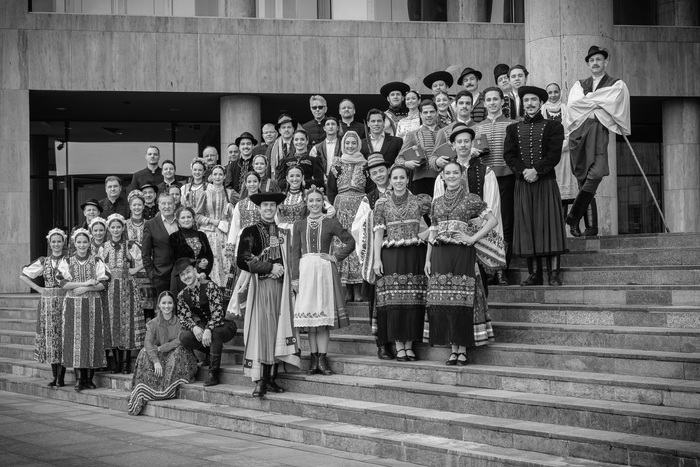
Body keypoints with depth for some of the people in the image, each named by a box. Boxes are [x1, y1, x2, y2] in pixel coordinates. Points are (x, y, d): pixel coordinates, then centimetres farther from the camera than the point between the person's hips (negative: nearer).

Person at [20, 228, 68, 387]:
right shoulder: (43, 261, 9)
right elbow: (23, 275, 13)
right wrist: (38, 288, 4)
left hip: (64, 301, -3)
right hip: (47, 302, 3)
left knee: (63, 336, -6)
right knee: (49, 337, 3)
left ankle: (61, 376, -3)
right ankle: (54, 376, 10)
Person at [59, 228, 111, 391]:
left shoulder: (96, 261, 5)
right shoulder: (67, 262, 7)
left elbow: (103, 283, -1)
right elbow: (63, 284, -3)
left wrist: (86, 288, -13)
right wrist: (85, 282, -11)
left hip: (93, 304, 0)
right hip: (73, 305, 0)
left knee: (92, 338, -3)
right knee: (76, 338, -5)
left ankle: (89, 378, 4)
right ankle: (80, 376, 1)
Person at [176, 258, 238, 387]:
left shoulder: (210, 286, -18)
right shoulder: (182, 295, 0)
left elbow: (217, 311, -26)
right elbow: (183, 317, -3)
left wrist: (208, 330, -39)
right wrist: (194, 327, -25)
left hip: (224, 325, -5)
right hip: (202, 326, 5)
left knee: (215, 332, -40)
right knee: (184, 337, -23)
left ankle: (213, 373, -26)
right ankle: (211, 351, 6)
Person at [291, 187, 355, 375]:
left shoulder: (331, 222, 4)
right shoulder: (299, 225, 10)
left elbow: (350, 242, 4)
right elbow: (295, 253, 8)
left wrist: (336, 257, -5)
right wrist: (295, 277, 1)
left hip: (325, 270, -2)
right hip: (305, 270, 2)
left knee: (324, 314, -4)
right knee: (309, 314, 1)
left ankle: (322, 358, -2)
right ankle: (314, 359, 5)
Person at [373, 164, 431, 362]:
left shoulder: (419, 201, 8)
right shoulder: (382, 204, 6)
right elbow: (378, 233, 3)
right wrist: (377, 259, -3)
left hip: (415, 255, 1)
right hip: (391, 255, -1)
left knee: (414, 301, 0)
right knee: (394, 301, -4)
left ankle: (409, 344, 7)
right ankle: (399, 346, 1)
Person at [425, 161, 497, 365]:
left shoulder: (471, 199, 3)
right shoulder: (437, 202, 15)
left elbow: (492, 220, -2)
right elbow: (432, 233, 16)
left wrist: (472, 238, -8)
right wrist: (427, 259, 10)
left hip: (462, 255, -4)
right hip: (440, 255, 4)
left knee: (462, 301, -8)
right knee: (441, 301, 0)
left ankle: (463, 349, -1)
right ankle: (454, 348, 7)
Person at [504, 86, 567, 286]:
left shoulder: (553, 127, 7)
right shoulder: (513, 129, 15)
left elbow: (554, 155, -4)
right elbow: (509, 155, 5)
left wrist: (537, 171, -15)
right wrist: (523, 171, -12)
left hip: (546, 183, -2)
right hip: (523, 185, 2)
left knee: (549, 225, -7)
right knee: (527, 227, -1)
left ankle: (554, 273, -7)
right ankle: (534, 274, 2)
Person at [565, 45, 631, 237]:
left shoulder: (617, 85, 14)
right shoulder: (579, 85, 21)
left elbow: (611, 103, -4)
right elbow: (572, 105, 5)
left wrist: (587, 101, 3)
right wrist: (596, 105, -1)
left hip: (599, 131, -3)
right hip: (578, 132, 3)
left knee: (596, 173, -24)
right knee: (583, 178, -2)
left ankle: (574, 217, -19)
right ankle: (591, 226, -1)